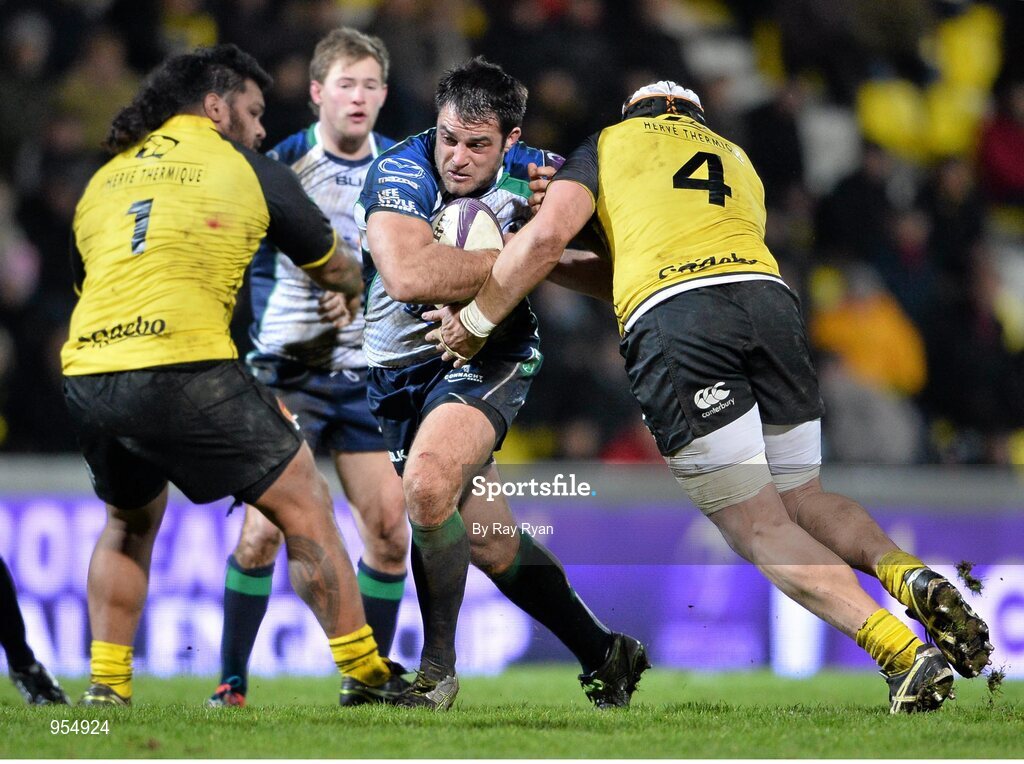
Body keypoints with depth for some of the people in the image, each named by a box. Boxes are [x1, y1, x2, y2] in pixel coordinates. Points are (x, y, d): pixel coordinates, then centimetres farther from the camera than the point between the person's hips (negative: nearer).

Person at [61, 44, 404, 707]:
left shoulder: (104, 178, 23)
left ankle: (105, 685, 20)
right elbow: (333, 268, 24)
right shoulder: (247, 170, 12)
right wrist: (361, 287, 49)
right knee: (303, 503, 7)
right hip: (186, 366, -5)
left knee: (129, 523, 29)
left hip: (87, 374, 5)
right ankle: (367, 674, 3)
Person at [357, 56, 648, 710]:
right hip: (401, 370, 1)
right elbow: (408, 275, -38)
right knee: (491, 544, 8)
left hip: (488, 358, -1)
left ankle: (438, 668, -15)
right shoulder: (401, 173, -20)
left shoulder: (535, 173, -10)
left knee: (427, 483, -29)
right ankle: (603, 655, 27)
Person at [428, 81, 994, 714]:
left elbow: (546, 238, 11)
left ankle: (899, 648, -21)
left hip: (669, 319, -4)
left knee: (758, 527, -2)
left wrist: (474, 322, 22)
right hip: (768, 295, 4)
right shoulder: (739, 162, 37)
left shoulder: (608, 144, 24)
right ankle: (906, 573, -10)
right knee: (805, 501, 20)